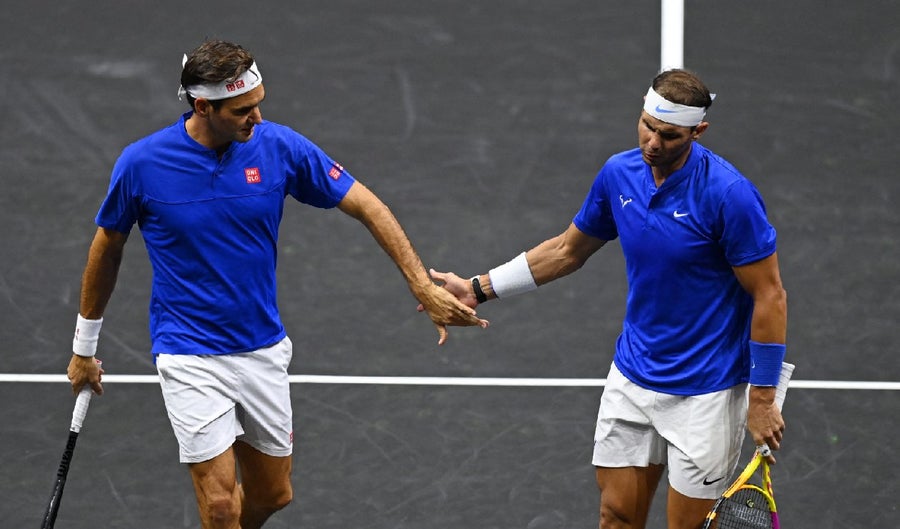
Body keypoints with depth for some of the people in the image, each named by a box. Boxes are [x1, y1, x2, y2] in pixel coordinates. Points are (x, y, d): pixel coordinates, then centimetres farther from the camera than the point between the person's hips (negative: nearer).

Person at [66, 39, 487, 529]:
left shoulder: (280, 146, -9)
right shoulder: (141, 164, -14)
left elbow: (367, 206, -3)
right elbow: (107, 248, 2)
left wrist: (424, 288, -10)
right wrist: (84, 347, 11)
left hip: (263, 350, 4)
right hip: (189, 355, -4)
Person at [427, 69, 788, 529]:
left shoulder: (727, 194, -22)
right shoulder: (619, 175, -2)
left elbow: (769, 296, -16)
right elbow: (567, 250, 15)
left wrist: (763, 398, -15)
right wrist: (480, 289, 13)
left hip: (704, 391, -6)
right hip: (632, 378, 6)